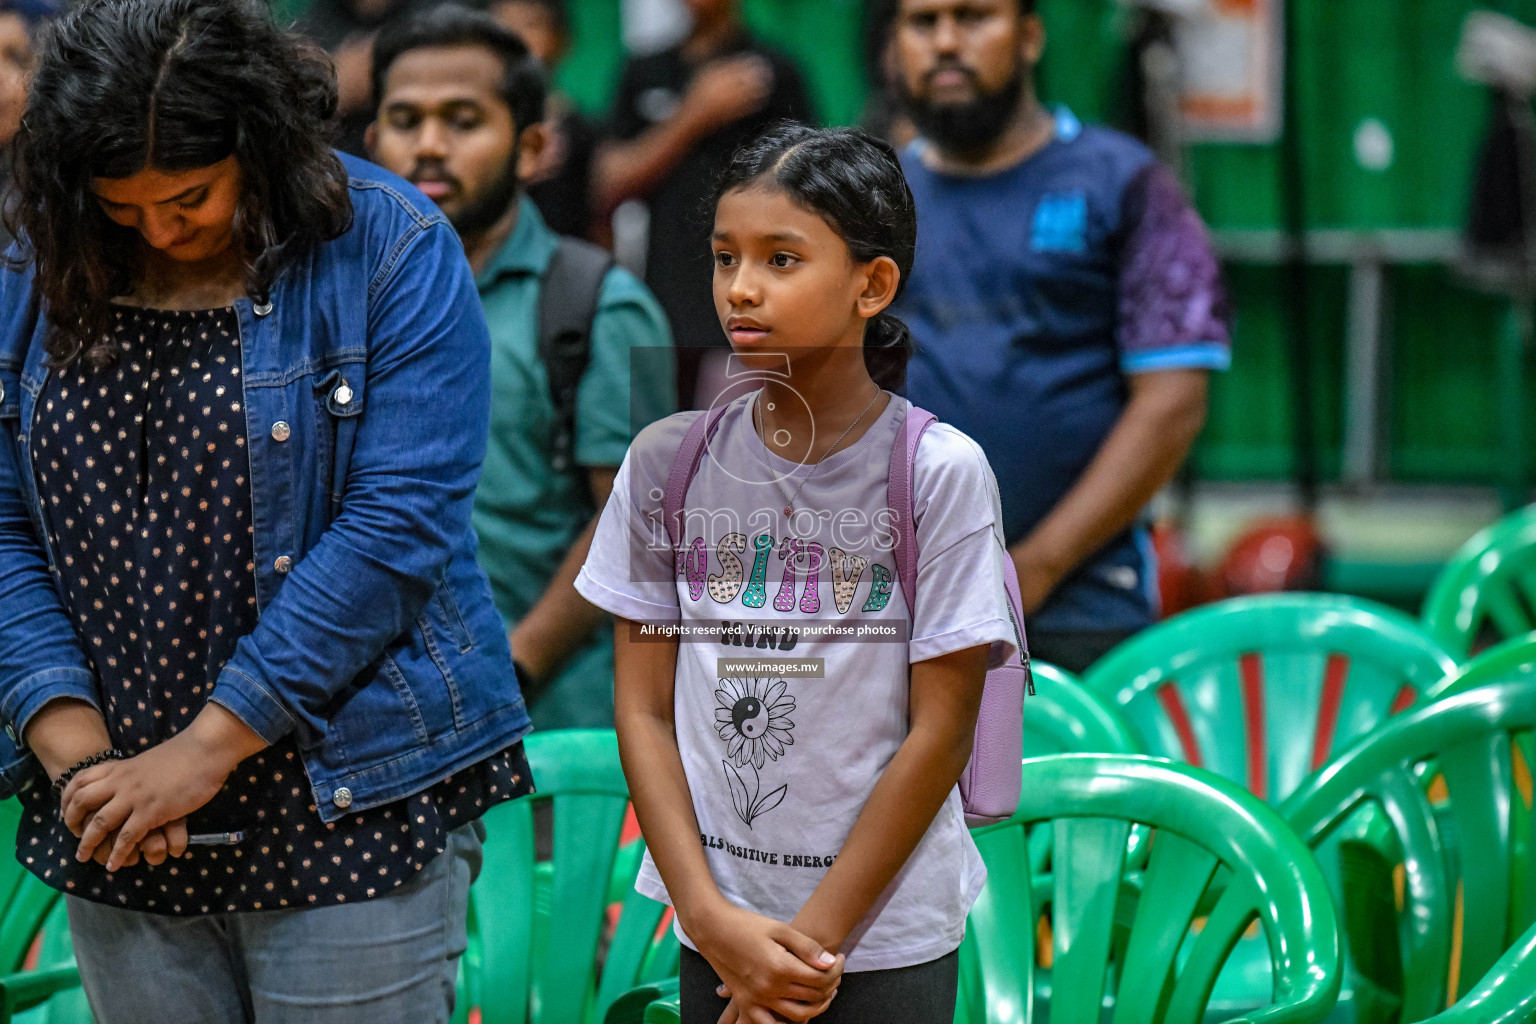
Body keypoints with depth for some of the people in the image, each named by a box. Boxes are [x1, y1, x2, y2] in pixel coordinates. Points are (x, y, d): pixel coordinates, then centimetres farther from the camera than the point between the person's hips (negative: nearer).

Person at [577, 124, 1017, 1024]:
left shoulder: (941, 471, -9)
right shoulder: (668, 460, 0)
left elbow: (941, 733, -8)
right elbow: (644, 711, 1)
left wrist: (817, 940, -8)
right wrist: (714, 920, -8)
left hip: (887, 933, -2)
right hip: (717, 925, 2)